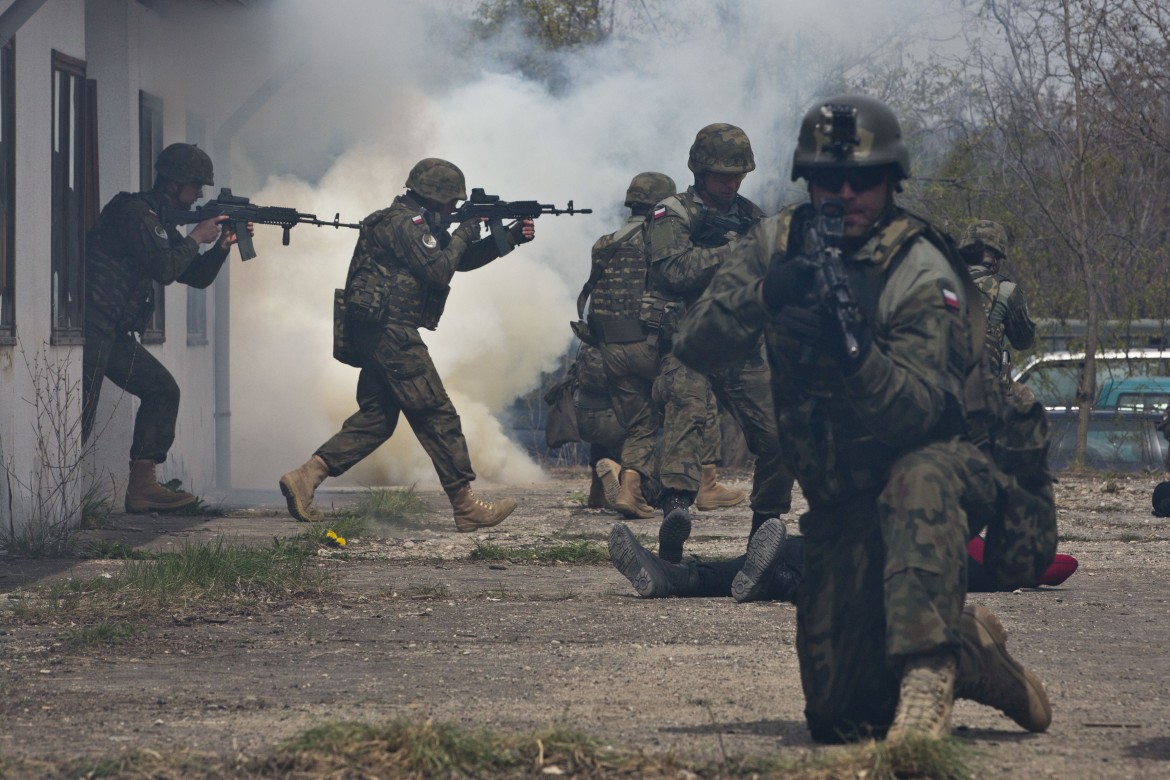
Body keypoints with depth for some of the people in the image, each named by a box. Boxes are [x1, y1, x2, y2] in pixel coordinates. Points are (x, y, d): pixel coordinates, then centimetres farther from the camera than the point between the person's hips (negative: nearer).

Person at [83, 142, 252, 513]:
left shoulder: (160, 223, 20)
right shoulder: (133, 212, -11)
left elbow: (196, 276, 23)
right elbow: (165, 269, -17)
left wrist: (223, 245, 7)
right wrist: (197, 237, -3)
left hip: (113, 332, 10)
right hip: (91, 325, -10)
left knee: (162, 389, 9)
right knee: (80, 415, -15)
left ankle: (142, 486, 8)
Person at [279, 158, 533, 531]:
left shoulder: (419, 224, 21)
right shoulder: (405, 223, -12)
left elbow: (461, 260, 25)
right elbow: (439, 270, -18)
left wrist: (510, 238, 16)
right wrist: (464, 234, -4)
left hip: (376, 333, 11)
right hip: (392, 332, -11)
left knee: (376, 417, 11)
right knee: (437, 416, -6)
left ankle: (305, 477, 2)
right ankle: (467, 507, -3)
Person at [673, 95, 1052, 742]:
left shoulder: (921, 271, -16)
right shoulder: (779, 244, -2)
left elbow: (920, 411, -27)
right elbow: (695, 346, -11)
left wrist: (853, 349, -45)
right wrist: (766, 293, -28)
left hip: (934, 467, -5)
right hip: (841, 503, 5)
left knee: (916, 481, -43)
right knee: (836, 716, -1)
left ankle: (927, 672, -38)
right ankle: (971, 652, 24)